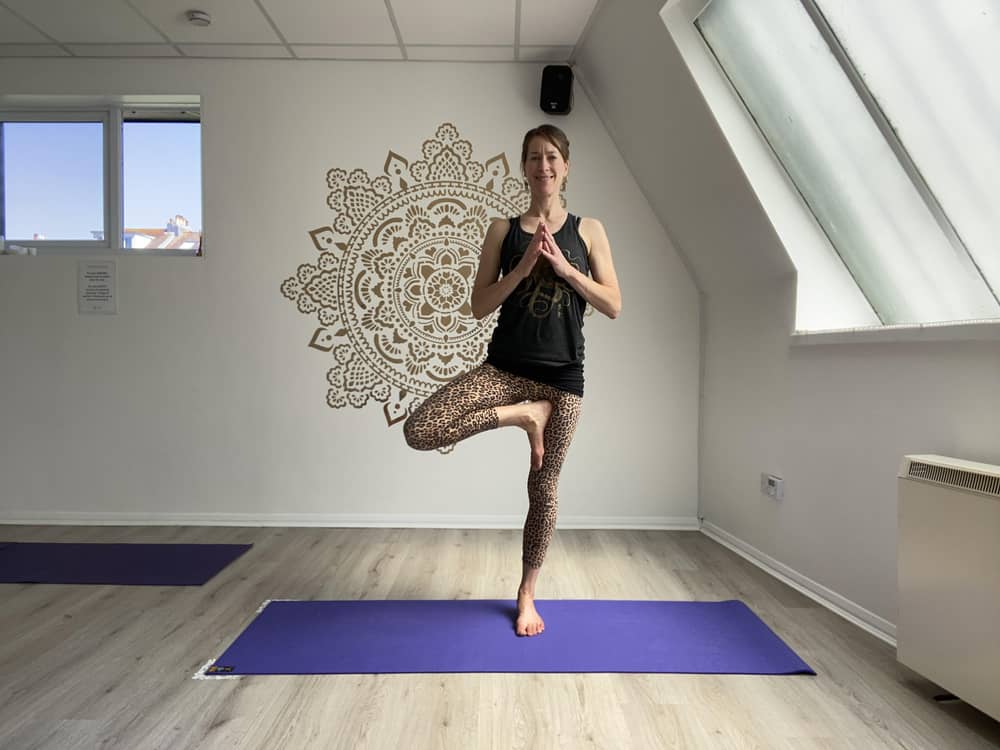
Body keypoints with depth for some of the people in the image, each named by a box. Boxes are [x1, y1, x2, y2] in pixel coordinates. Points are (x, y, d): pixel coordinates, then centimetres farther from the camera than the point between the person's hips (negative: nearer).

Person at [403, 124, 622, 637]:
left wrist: (564, 267, -11)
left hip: (563, 374, 0)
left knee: (544, 487, 7)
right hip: (504, 366, 1)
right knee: (418, 432, -20)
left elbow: (614, 306, 0)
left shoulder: (588, 230, 6)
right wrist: (523, 267, -13)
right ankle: (522, 414, -2)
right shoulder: (503, 230, 6)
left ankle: (527, 594, 28)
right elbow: (479, 306, 1)